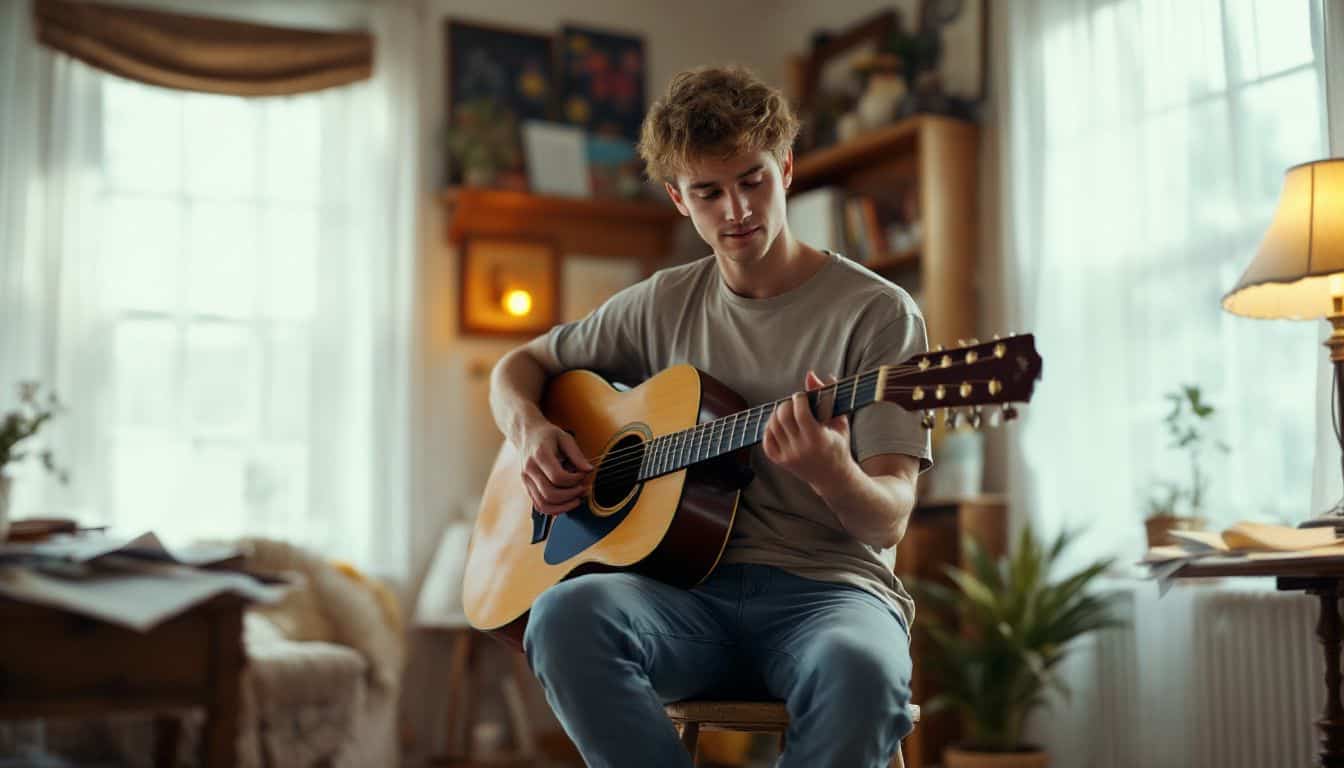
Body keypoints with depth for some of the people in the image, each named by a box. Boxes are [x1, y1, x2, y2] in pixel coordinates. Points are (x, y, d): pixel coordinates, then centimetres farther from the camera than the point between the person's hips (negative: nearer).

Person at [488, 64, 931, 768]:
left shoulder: (877, 313, 0)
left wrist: (832, 473, -30)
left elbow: (889, 521, -6)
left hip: (827, 586, -3)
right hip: (692, 589, 3)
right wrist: (530, 432, 2)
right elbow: (519, 366, 25)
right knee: (566, 615, -31)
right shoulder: (665, 305, 14)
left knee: (862, 670, -39)